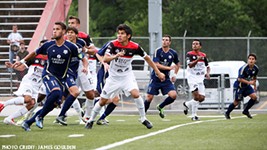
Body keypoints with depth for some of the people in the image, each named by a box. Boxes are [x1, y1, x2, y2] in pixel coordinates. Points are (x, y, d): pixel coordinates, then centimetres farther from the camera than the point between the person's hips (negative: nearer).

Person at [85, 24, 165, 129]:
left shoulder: (135, 47, -15)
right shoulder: (113, 45, -18)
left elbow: (147, 58, 0)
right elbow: (105, 59, -28)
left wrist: (158, 72, 3)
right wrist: (115, 56, -48)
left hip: (127, 75, 0)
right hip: (114, 76, 0)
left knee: (135, 94, -24)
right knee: (102, 101, 3)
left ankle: (143, 119, -7)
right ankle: (91, 120, 26)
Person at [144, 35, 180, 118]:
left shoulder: (173, 53, 2)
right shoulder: (158, 51, -9)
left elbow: (177, 64, 21)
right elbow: (156, 65, -18)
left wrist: (175, 75, 9)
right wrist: (169, 68, -25)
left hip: (166, 79, 3)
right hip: (155, 79, -3)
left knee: (173, 95, -14)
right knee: (149, 98, -4)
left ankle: (160, 107, 11)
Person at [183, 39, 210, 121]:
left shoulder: (203, 55, 9)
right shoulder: (189, 54, -4)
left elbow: (207, 67, 20)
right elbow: (190, 65, -19)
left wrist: (207, 73, -1)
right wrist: (198, 59, -33)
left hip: (200, 79, 5)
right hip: (192, 78, -5)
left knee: (201, 98, 0)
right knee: (196, 96, -17)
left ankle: (187, 104, 24)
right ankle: (194, 115, -7)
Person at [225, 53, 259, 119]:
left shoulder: (256, 68, -5)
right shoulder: (244, 68, -26)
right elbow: (240, 79, -27)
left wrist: (254, 85, 18)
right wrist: (249, 82, -34)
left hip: (247, 86, 6)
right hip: (239, 86, -6)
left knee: (254, 96, -12)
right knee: (237, 102, -1)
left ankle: (246, 111, 7)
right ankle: (227, 113, 23)